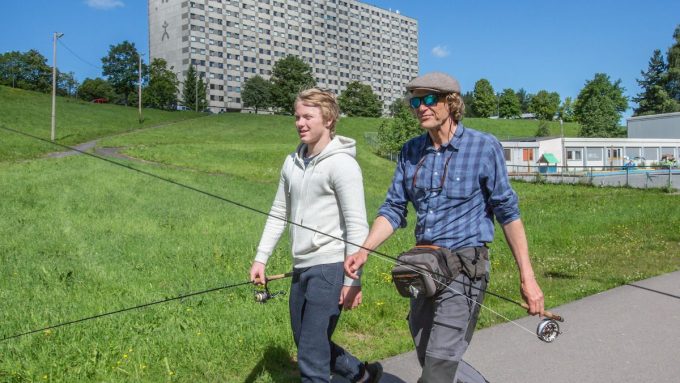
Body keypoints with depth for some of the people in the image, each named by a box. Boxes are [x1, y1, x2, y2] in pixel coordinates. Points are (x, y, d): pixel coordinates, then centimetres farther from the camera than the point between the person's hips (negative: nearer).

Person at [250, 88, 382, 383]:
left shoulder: (342, 164, -12)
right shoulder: (292, 163, 10)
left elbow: (357, 226, -15)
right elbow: (279, 214, 15)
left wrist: (352, 279, -17)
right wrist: (261, 258, 9)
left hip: (331, 267, -8)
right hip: (302, 267, 8)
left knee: (311, 357, -5)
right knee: (308, 343, 20)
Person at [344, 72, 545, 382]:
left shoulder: (484, 147, -8)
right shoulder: (410, 152, 6)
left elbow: (507, 212, -5)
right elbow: (393, 209, 6)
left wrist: (527, 276, -8)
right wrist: (364, 250, -10)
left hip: (464, 266, -6)